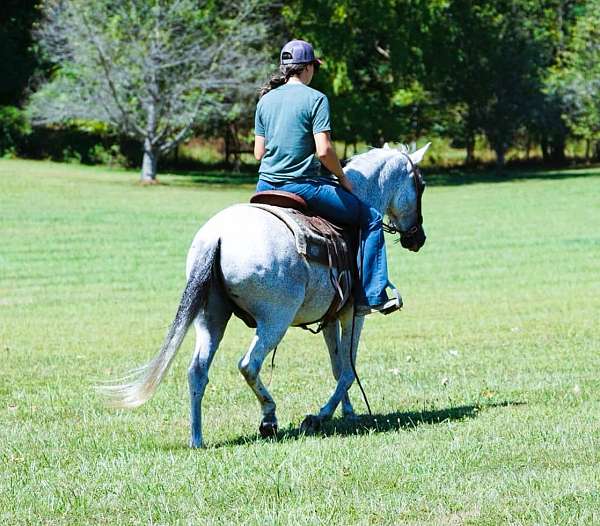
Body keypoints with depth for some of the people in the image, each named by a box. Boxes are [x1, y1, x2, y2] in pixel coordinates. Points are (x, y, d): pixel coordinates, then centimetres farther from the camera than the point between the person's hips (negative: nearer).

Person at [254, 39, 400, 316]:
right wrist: (342, 178, 0)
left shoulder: (266, 100, 10)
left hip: (266, 186, 6)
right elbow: (324, 150, -15)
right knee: (370, 218, 6)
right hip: (302, 186, -6)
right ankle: (372, 297, 0)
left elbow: (258, 152, 11)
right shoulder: (315, 99, -7)